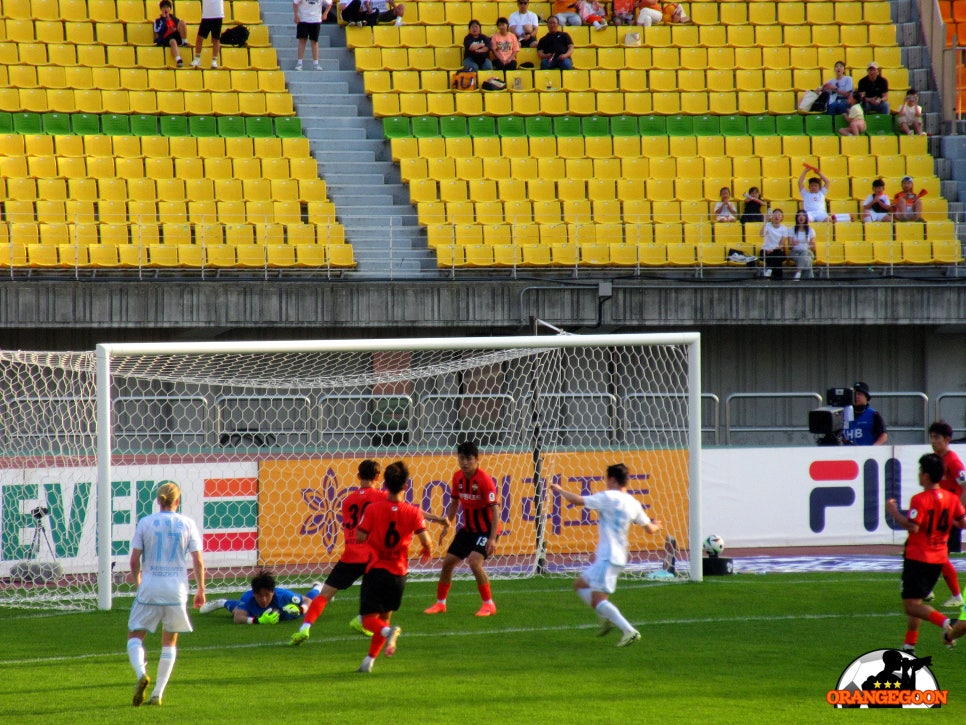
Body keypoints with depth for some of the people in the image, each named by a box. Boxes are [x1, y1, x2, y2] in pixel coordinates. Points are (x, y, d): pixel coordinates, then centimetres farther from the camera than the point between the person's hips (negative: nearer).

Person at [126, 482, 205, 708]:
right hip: (176, 589, 1)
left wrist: (136, 578, 20)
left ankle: (141, 673, -23)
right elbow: (198, 562, 0)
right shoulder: (187, 524, 2)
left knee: (135, 634, 7)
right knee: (170, 641, 15)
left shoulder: (145, 523, 0)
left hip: (150, 589, -1)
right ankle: (158, 693, 9)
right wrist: (200, 590, 12)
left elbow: (134, 560, 0)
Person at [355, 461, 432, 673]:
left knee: (369, 619, 1)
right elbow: (426, 541, -12)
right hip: (398, 573, 2)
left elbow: (360, 538, -12)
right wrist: (427, 551, 11)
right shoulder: (413, 512, -6)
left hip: (376, 570, -2)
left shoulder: (373, 509, -9)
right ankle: (369, 660, 14)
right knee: (384, 616, 18)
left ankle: (388, 631, -32)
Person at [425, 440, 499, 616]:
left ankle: (489, 605, -11)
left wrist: (492, 539, -28)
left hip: (486, 529, -7)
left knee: (474, 562, -26)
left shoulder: (484, 480, -22)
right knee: (447, 562, 8)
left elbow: (495, 509, -23)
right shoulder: (458, 477, -2)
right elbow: (454, 503, 13)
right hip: (468, 528, 7)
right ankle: (440, 603, 27)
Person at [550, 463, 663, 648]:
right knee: (580, 584, 20)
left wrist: (559, 490, 8)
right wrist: (656, 526, 42)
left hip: (607, 557, -9)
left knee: (598, 598, -12)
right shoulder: (633, 504, 9)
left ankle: (629, 631, -23)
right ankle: (607, 618, 14)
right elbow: (650, 529, 17)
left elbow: (577, 500, -10)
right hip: (619, 556, 9)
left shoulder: (608, 498, -11)